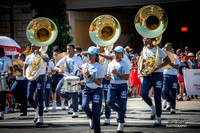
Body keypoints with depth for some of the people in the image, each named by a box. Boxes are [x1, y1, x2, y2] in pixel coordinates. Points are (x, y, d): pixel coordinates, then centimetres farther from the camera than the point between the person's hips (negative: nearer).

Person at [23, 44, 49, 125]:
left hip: (40, 77, -5)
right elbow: (25, 66, 23)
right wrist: (24, 75, 6)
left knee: (39, 97, -7)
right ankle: (37, 109, 23)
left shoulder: (43, 55, -2)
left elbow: (47, 60, -25)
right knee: (29, 97, -5)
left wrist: (39, 53, -19)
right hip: (31, 78, 5)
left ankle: (40, 117, -1)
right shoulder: (29, 57, 13)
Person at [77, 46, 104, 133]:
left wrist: (89, 76, -20)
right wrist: (82, 82, 2)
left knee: (96, 113, -4)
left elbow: (99, 83, -13)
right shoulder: (84, 66, 6)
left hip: (97, 90, -3)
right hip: (87, 89, 4)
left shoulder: (99, 67, -8)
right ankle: (90, 118, 9)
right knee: (84, 106, -22)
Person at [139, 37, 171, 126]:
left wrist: (157, 67, -17)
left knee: (157, 97, -6)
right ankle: (153, 108, 17)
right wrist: (140, 71, 4)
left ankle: (158, 118, 2)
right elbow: (141, 61, 23)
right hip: (147, 75, 4)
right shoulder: (144, 50, 10)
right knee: (143, 94, -12)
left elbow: (167, 61, -5)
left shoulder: (158, 50, -5)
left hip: (157, 74, -4)